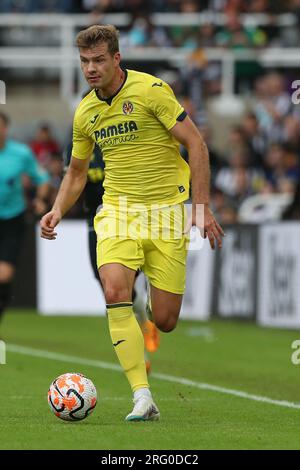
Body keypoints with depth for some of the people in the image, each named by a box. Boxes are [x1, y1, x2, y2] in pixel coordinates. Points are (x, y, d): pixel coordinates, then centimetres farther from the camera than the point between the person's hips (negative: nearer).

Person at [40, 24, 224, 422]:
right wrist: (58, 211, 4)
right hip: (118, 211, 3)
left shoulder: (151, 90, -10)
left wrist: (202, 207, -14)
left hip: (167, 210, -3)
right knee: (115, 290, -25)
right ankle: (142, 397, -23)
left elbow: (195, 144, -9)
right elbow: (77, 171, 21)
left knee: (164, 321, -5)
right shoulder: (85, 113, 7)